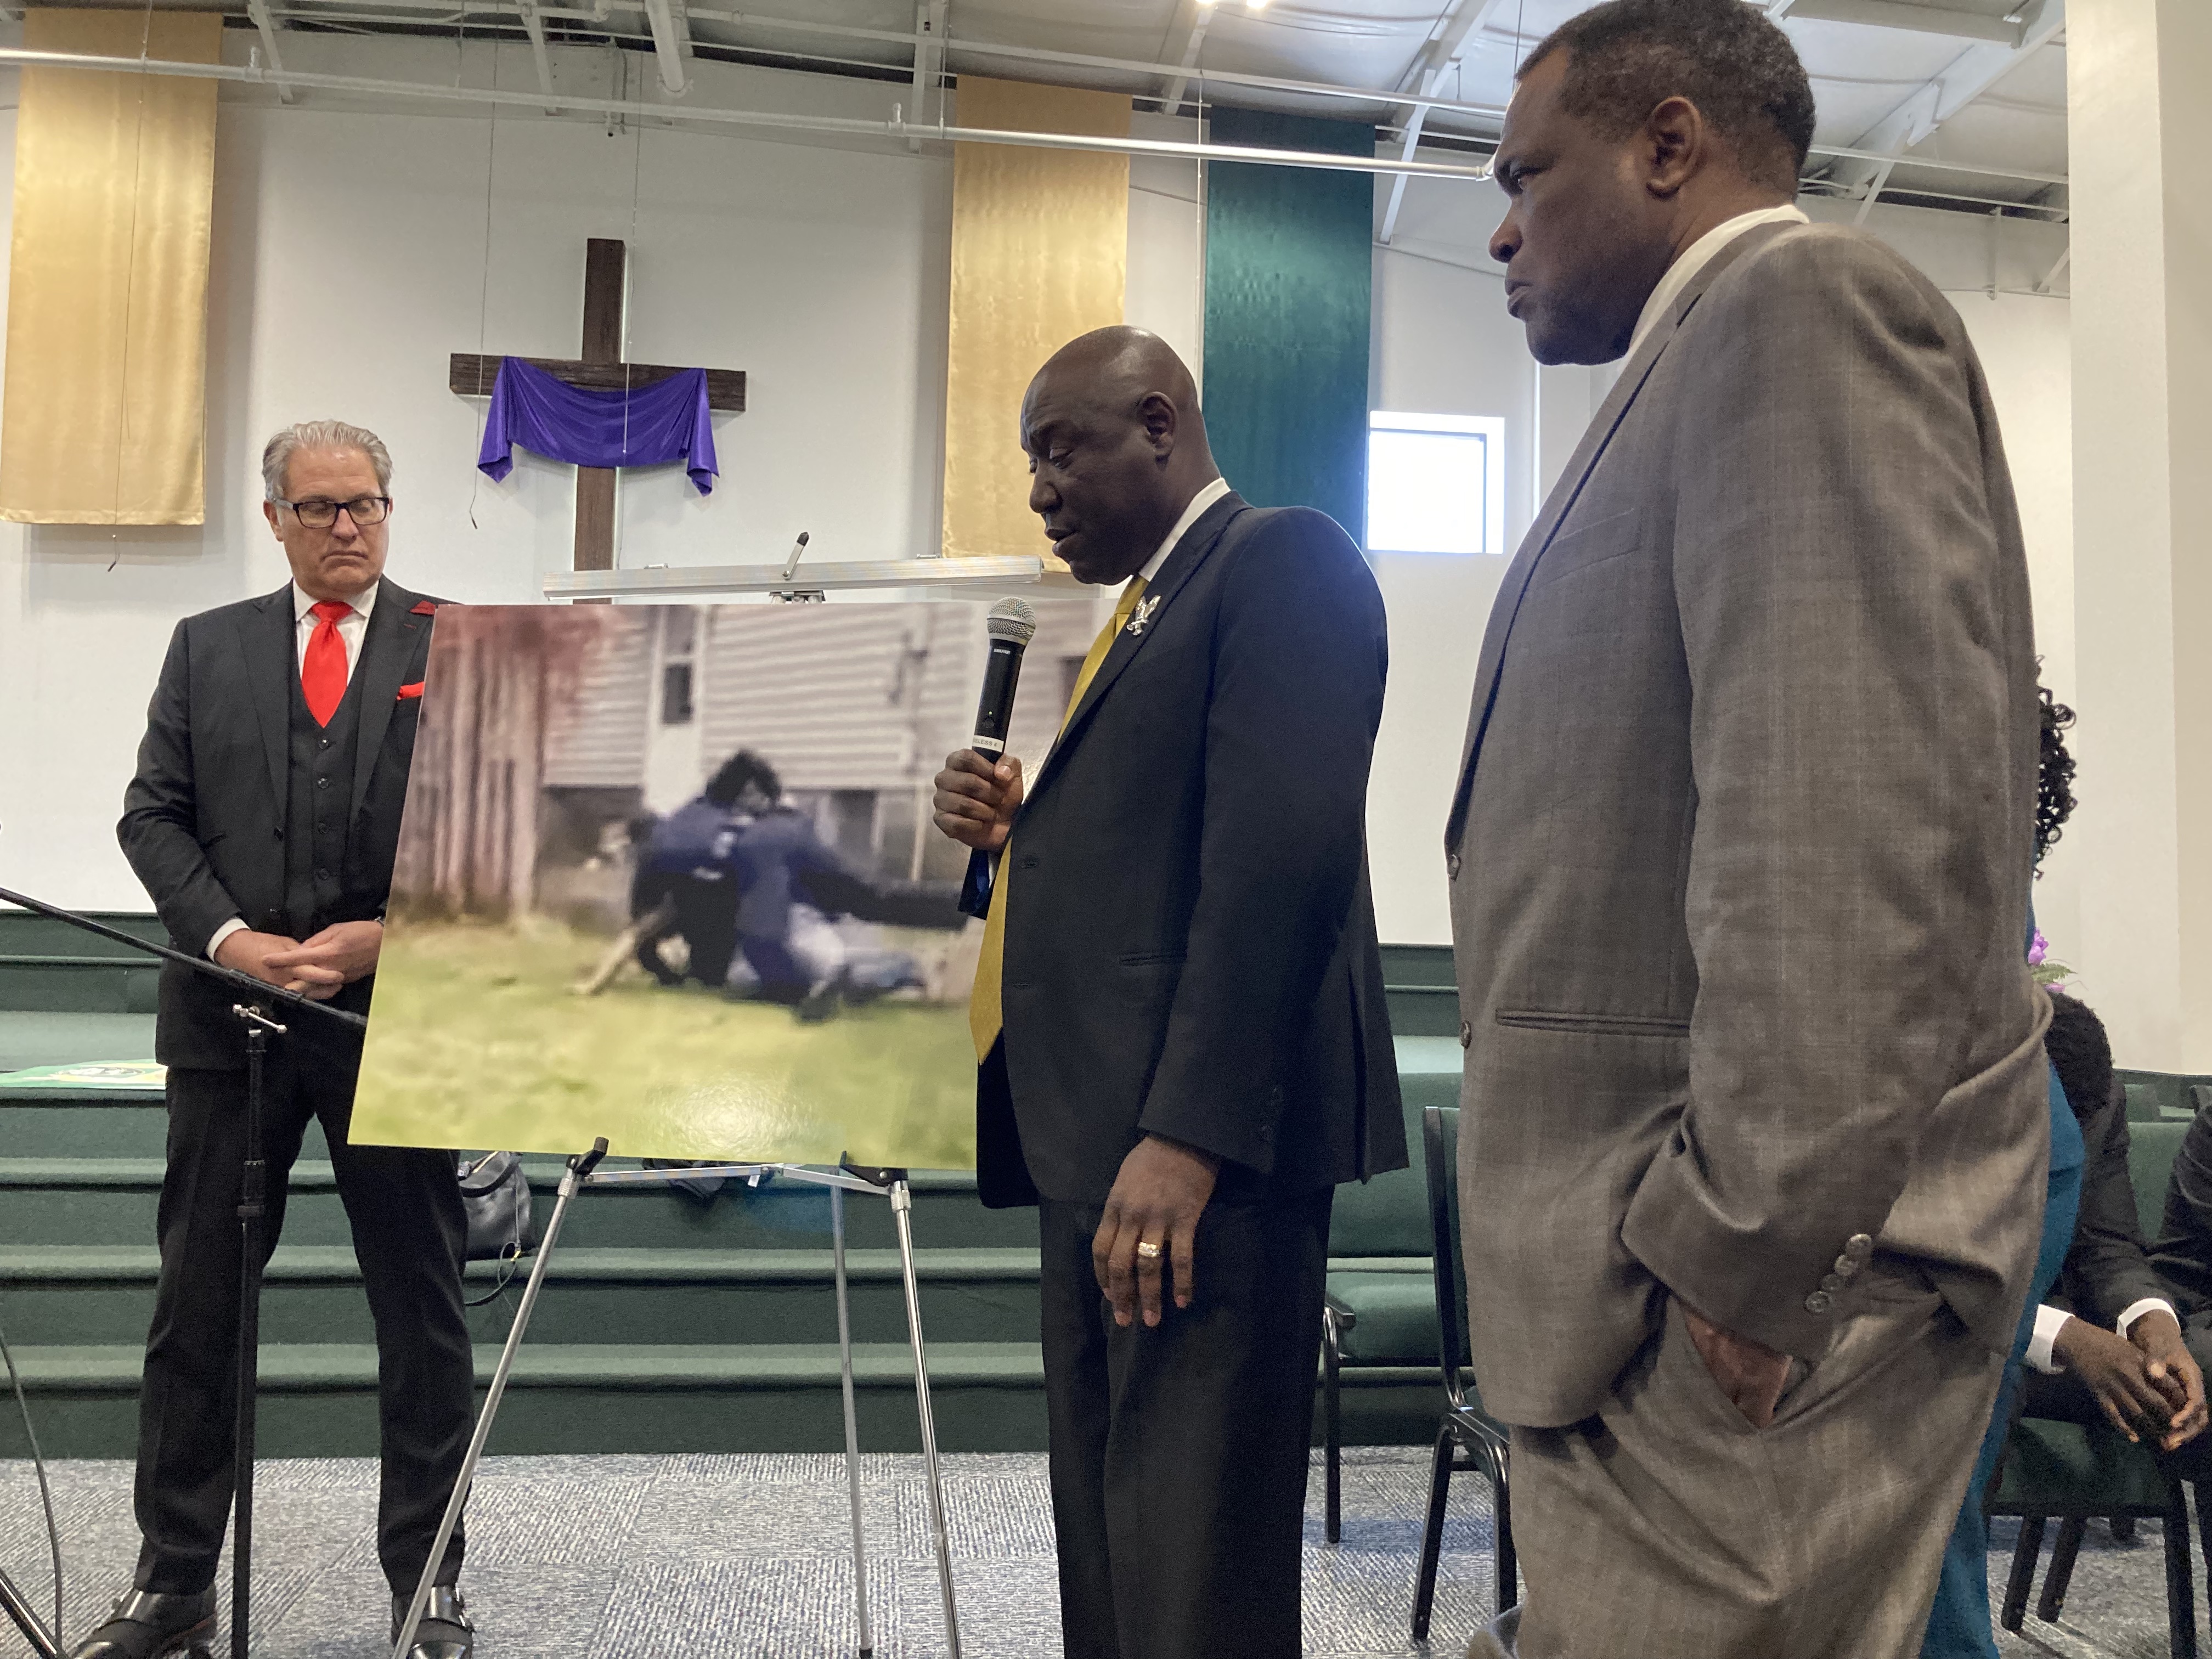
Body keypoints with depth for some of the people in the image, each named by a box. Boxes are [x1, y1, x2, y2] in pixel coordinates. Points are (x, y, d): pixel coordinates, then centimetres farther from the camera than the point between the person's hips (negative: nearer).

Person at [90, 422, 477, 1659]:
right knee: (197, 1304, 10)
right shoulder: (208, 646, 12)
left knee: (425, 1313, 5)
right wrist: (232, 940, -9)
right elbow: (154, 815, 6)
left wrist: (389, 935, -14)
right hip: (232, 1014, 3)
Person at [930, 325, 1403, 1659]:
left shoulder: (1284, 561, -5)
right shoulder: (1143, 608, 24)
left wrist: (1189, 1135, -23)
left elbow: (1278, 856, -18)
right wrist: (1008, 833, 7)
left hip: (1199, 1147, -9)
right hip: (1099, 1143, 9)